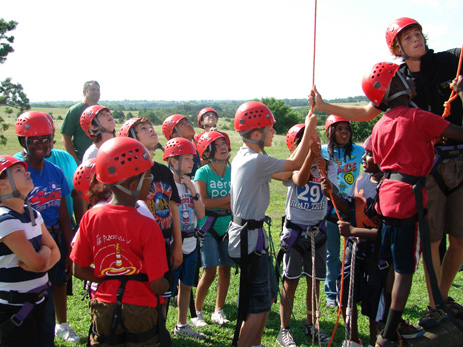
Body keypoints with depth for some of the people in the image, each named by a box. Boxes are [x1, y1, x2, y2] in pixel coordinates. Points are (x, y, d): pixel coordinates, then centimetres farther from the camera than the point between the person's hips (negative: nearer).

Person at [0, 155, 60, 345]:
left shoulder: (33, 214, 6)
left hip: (38, 302, 8)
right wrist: (45, 250, -2)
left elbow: (55, 252, 6)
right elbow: (37, 263, -23)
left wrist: (42, 263, -15)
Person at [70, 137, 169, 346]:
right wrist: (166, 286, 6)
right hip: (141, 312, -3)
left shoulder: (91, 218, -8)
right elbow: (158, 285, -16)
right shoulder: (147, 226, -20)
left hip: (104, 309, 4)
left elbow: (79, 270, 0)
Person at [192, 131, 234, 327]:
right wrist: (231, 198, -11)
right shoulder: (203, 173, -8)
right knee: (210, 272, -6)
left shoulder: (232, 171, 4)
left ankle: (218, 311, 23)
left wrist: (216, 204, -15)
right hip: (208, 228, -4)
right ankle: (197, 311, 14)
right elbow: (204, 202, -16)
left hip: (228, 227, 4)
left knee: (225, 269, 6)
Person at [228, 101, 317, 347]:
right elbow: (295, 164, -10)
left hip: (247, 233, 10)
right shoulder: (257, 161, -20)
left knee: (268, 294, 20)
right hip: (250, 237, -10)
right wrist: (309, 129, -2)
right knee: (258, 304, -2)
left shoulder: (242, 157, 9)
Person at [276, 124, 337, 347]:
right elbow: (300, 181, -30)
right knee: (291, 281, 2)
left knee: (314, 280, 11)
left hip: (317, 230, 3)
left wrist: (323, 173, -36)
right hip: (294, 230, -3)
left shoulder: (329, 167, 0)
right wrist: (311, 153, -35)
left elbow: (330, 192, -18)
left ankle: (311, 325, 28)